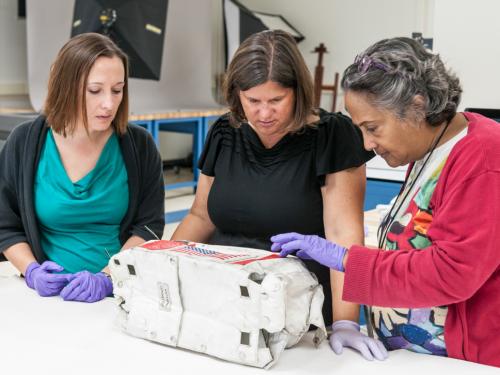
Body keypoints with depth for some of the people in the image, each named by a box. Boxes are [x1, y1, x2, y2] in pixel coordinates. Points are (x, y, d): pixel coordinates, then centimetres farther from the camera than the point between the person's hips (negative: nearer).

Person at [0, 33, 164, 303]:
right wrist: (32, 271, -10)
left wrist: (107, 278, -16)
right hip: (52, 295, 1)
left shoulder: (139, 145, -1)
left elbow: (149, 225, -2)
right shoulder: (25, 144, 0)